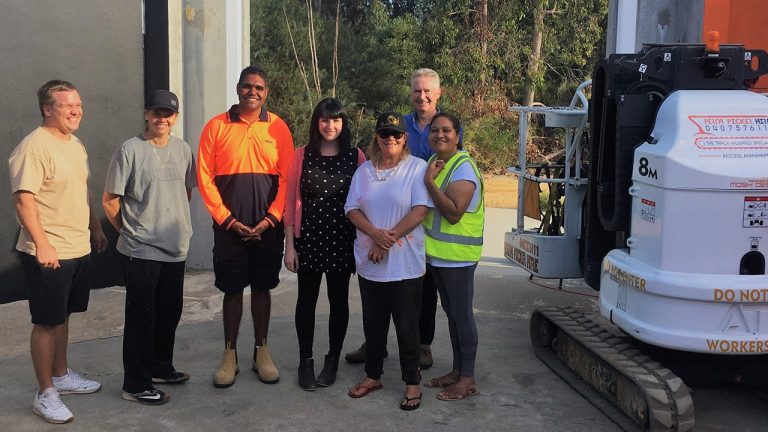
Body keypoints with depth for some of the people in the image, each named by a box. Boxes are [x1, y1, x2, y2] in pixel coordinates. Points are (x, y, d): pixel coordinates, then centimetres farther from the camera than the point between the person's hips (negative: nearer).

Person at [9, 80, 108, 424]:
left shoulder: (76, 144, 11)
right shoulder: (34, 146, -16)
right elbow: (23, 199, -21)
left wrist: (96, 228, 21)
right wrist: (42, 244, -24)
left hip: (78, 249, 8)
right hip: (49, 253, -8)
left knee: (62, 316, 19)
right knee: (46, 322, 1)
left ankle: (61, 375, 33)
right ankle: (45, 393, 12)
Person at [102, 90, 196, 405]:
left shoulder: (182, 149, 6)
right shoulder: (130, 150, -9)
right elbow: (109, 200, -5)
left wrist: (176, 225, 13)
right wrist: (129, 230, 1)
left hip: (175, 248, 6)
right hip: (140, 251, -6)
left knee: (169, 312, 16)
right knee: (141, 317, 1)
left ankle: (160, 368, 34)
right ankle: (136, 384, 12)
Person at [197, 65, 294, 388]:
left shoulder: (278, 128, 1)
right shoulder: (216, 127, -1)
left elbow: (287, 179, -1)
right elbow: (205, 179, -3)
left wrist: (270, 219, -9)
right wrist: (229, 220, -8)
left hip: (268, 227, 1)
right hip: (229, 226, -1)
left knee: (262, 288, 10)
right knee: (232, 289, 7)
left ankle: (261, 352, 21)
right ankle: (230, 355, 19)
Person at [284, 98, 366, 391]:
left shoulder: (356, 157, 1)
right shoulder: (302, 156, 1)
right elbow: (291, 201, 1)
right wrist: (290, 245, -2)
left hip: (342, 239, 0)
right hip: (308, 238, 0)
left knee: (339, 300, 9)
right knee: (306, 299, 6)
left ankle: (332, 360, 24)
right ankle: (305, 361, 19)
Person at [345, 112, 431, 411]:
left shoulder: (417, 168, -4)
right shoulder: (364, 171, 9)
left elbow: (420, 210, -12)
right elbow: (352, 210, 3)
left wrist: (389, 239, -14)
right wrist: (377, 235, -14)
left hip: (405, 265, -4)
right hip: (370, 263, 4)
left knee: (407, 326, 4)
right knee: (373, 323, 15)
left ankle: (412, 383, 18)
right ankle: (373, 376, 31)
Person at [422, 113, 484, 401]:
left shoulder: (463, 167, -17)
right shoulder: (434, 163, 11)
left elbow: (454, 213, -26)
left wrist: (430, 181, -25)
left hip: (457, 255, -9)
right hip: (436, 253, 9)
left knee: (461, 313, -1)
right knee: (451, 312, 16)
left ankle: (468, 379, 10)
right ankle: (457, 370, 27)